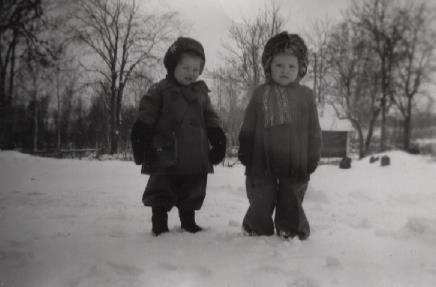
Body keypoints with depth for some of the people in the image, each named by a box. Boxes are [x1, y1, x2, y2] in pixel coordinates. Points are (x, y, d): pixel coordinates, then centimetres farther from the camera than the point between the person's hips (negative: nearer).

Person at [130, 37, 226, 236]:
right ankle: (159, 223, 17)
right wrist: (141, 143, -11)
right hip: (166, 157, -4)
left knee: (192, 195, 14)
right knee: (162, 192, 3)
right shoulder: (160, 90, -2)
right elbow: (144, 120, -5)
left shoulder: (201, 93, 12)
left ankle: (188, 222, 30)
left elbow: (212, 121, 16)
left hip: (195, 158, 4)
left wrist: (218, 141, 8)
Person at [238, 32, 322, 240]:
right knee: (261, 203, 10)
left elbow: (313, 131, 5)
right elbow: (248, 127, 4)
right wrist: (245, 153, 0)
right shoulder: (260, 93, 2)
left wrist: (313, 157, 2)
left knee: (291, 204, 13)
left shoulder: (306, 95, 2)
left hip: (295, 163, 0)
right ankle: (258, 231, 28)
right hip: (263, 162, 0)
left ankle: (292, 231, 30)